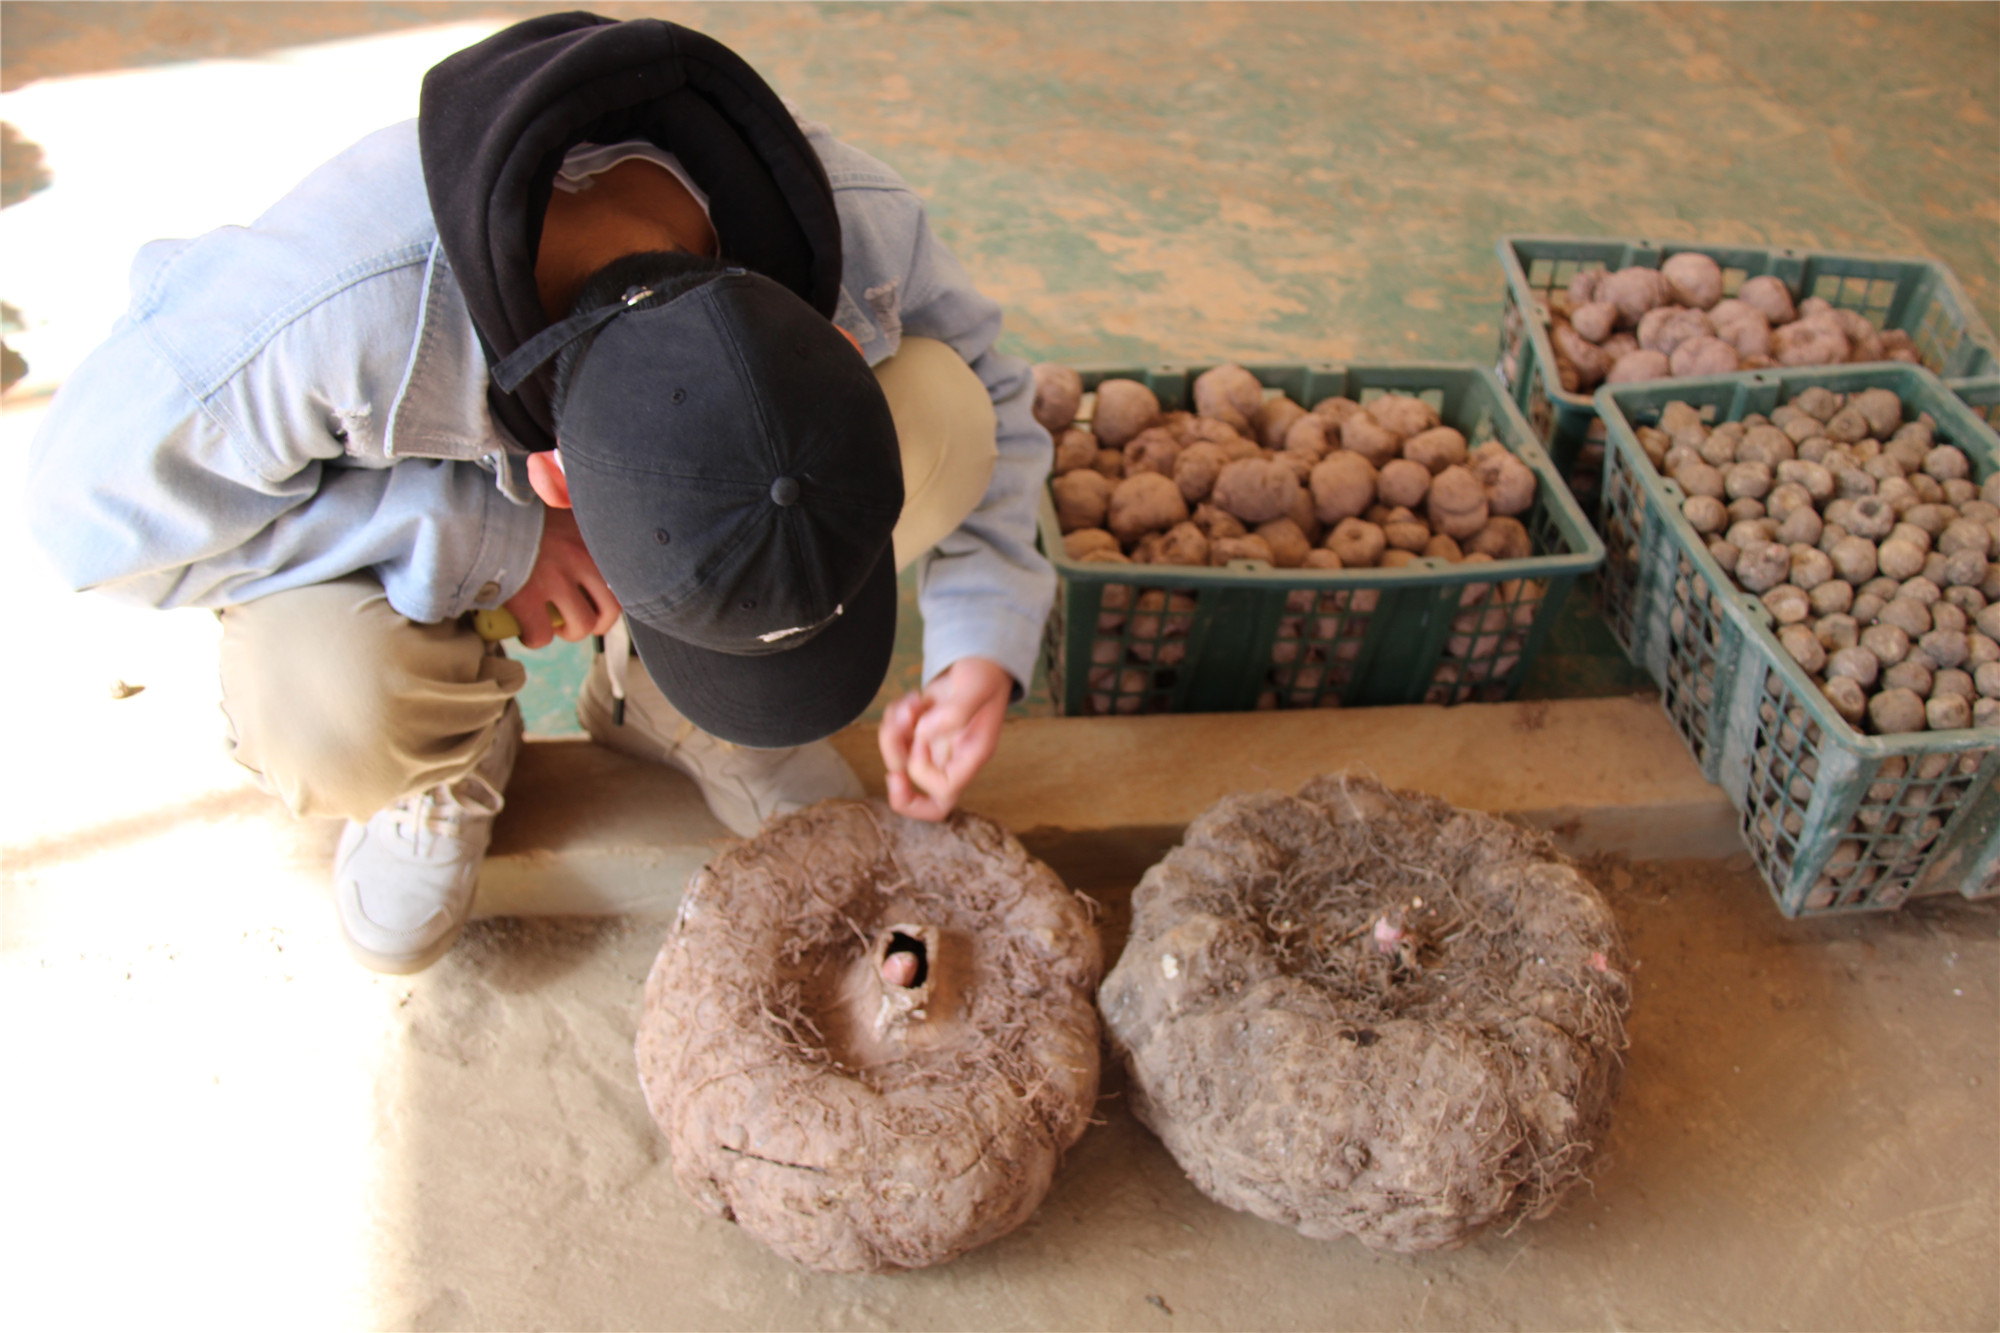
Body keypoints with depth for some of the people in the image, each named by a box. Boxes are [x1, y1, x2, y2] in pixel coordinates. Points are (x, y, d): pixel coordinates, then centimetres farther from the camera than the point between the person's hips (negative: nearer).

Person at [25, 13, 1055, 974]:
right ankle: (445, 757, 5)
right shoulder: (340, 311, -43)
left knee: (941, 415, -26)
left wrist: (981, 649, -27)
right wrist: (481, 544, -35)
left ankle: (661, 708, -1)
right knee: (326, 722, -36)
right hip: (416, 511, -2)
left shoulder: (857, 228, -33)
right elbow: (94, 502, -27)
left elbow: (984, 401, -12)